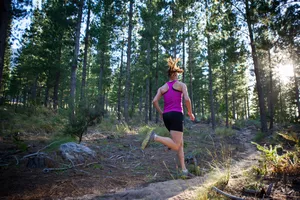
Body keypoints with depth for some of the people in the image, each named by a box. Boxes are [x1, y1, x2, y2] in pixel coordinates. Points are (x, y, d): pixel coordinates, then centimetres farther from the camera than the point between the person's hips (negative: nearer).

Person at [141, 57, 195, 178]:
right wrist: (190, 113, 4)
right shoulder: (181, 85, 5)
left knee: (180, 144, 14)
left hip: (166, 116, 6)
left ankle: (184, 170, 10)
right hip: (176, 115, -6)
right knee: (176, 146, -9)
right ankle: (155, 137, -28)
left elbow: (154, 101, 1)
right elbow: (187, 99, -11)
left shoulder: (162, 88, 15)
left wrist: (161, 114, 13)